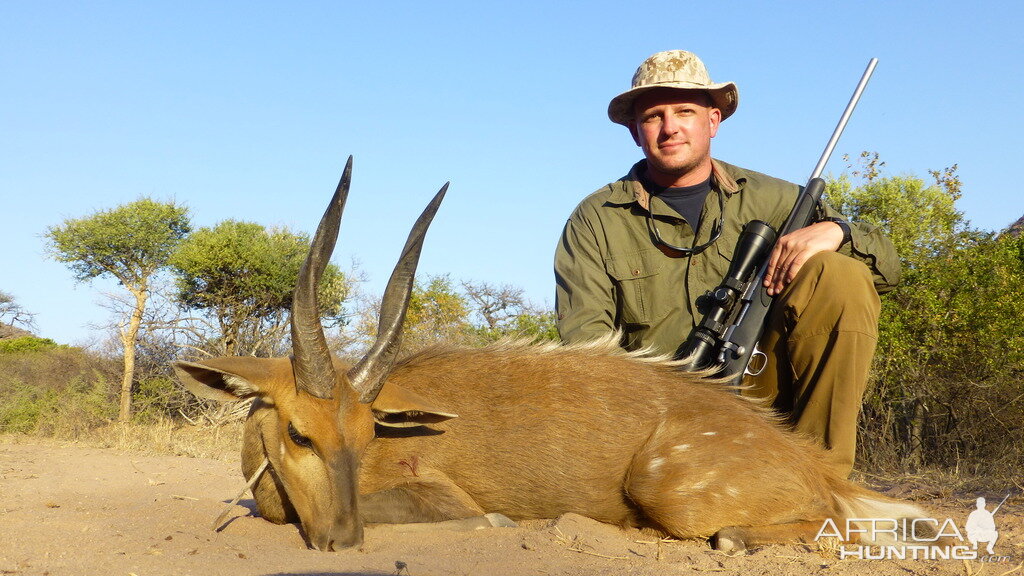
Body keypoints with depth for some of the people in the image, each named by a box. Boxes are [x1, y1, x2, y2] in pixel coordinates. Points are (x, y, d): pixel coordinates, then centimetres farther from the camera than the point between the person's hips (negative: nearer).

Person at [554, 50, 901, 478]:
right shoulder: (596, 221, 7)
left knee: (839, 274, -18)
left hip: (762, 388, 2)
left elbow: (887, 266, 10)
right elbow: (585, 337, -3)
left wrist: (833, 230, -13)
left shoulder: (769, 200, 12)